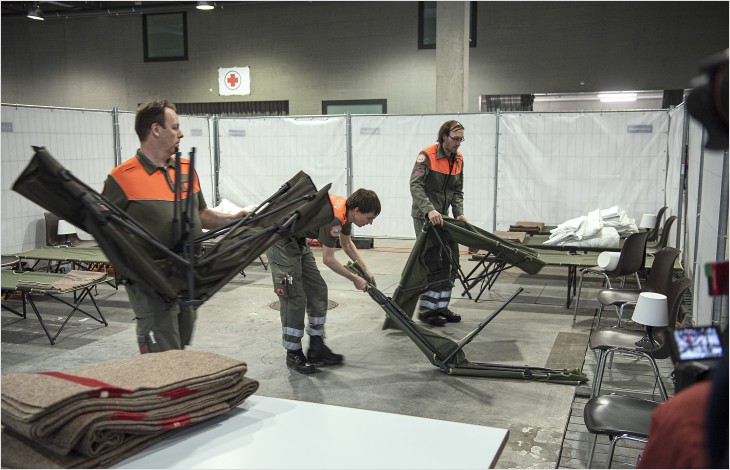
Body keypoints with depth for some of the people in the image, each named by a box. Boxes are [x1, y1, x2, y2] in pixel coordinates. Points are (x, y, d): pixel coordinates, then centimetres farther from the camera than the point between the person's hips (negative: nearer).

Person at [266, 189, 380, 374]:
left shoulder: (346, 211, 0)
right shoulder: (334, 217, -29)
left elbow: (347, 244, 19)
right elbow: (328, 259, -20)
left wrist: (366, 270, 16)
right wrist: (355, 279, -8)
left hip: (297, 240, 10)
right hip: (280, 241, -10)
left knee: (318, 291, 8)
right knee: (294, 298, -9)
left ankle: (316, 349, 14)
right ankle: (293, 355, 4)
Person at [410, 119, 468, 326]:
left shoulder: (458, 159, 8)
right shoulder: (427, 155, -15)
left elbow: (457, 190, 12)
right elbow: (415, 185, -25)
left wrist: (459, 212, -4)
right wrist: (429, 210, -37)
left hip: (442, 217, 8)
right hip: (424, 216, -7)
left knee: (445, 264, 9)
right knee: (432, 264, -9)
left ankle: (441, 307, 19)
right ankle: (426, 310, 0)